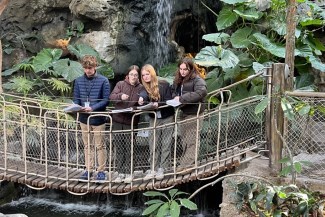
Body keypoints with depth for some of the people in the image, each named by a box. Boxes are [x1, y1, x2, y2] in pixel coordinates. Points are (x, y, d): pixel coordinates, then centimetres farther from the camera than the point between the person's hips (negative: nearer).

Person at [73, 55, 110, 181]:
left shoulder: (103, 81, -6)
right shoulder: (78, 81, 4)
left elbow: (106, 100, -8)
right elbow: (76, 99, 7)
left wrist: (92, 108, -21)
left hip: (98, 118, -3)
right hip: (84, 118, 3)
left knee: (100, 145, 5)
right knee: (87, 145, 13)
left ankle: (101, 170, 15)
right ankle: (88, 170, 22)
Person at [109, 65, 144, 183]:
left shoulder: (141, 88, 2)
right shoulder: (120, 84, 3)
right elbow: (111, 97, -5)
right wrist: (120, 96, -24)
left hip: (131, 122, -1)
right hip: (117, 120, 1)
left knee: (129, 148, 3)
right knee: (119, 148, 7)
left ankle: (128, 173, 13)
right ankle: (121, 172, 15)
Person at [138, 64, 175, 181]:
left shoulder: (164, 84, -7)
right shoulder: (145, 87, 2)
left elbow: (169, 101, -9)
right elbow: (143, 94, -22)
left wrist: (159, 104, -26)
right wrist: (141, 98, -45)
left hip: (167, 118, -3)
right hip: (154, 119, 3)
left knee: (166, 145, 0)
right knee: (153, 145, 2)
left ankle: (162, 169, 4)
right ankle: (153, 170, 6)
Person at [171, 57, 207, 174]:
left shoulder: (197, 80, -14)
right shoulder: (178, 80, 11)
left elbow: (201, 92, -29)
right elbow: (173, 91, 23)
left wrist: (182, 98, -26)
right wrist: (175, 97, -4)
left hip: (194, 114, -8)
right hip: (183, 113, 8)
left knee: (191, 140, -4)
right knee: (184, 140, 14)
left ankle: (187, 164, -2)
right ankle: (185, 163, 21)